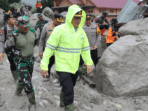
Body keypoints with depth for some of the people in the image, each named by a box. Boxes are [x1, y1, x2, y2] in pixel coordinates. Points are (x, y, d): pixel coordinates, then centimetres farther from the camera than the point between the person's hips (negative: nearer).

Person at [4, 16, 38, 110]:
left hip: (30, 59, 6)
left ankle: (18, 92, 51)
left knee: (25, 78, 23)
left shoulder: (32, 31, -5)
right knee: (26, 82, -7)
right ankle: (32, 103, 5)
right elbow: (7, 49, -13)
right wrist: (17, 53, -13)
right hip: (21, 61, -6)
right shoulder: (15, 35, -21)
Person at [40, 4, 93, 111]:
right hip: (63, 67, -6)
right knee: (69, 91, -8)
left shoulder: (81, 31, 3)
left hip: (75, 67, 6)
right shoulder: (60, 30, -15)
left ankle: (63, 101, 50)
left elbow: (85, 48, 12)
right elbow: (49, 48, -14)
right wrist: (44, 65, -15)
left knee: (69, 88, 24)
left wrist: (89, 62, 4)